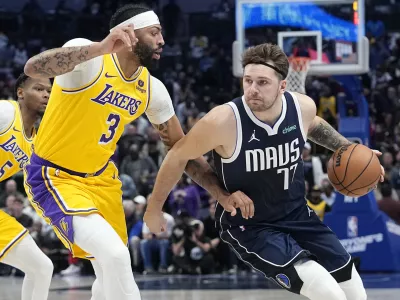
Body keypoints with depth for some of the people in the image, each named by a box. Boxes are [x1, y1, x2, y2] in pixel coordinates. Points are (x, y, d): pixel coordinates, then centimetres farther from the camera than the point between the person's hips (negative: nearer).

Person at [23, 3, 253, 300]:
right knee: (115, 255, -25)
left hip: (101, 178, 8)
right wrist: (100, 47, -52)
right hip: (55, 176, -8)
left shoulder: (152, 89, -2)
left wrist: (223, 194, -1)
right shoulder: (90, 60, -22)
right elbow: (33, 68, -43)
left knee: (112, 273, 17)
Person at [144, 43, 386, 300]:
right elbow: (178, 156, -11)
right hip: (250, 227, -6)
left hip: (298, 215, 6)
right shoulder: (224, 121, -29)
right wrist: (154, 209, -1)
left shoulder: (303, 106, -14)